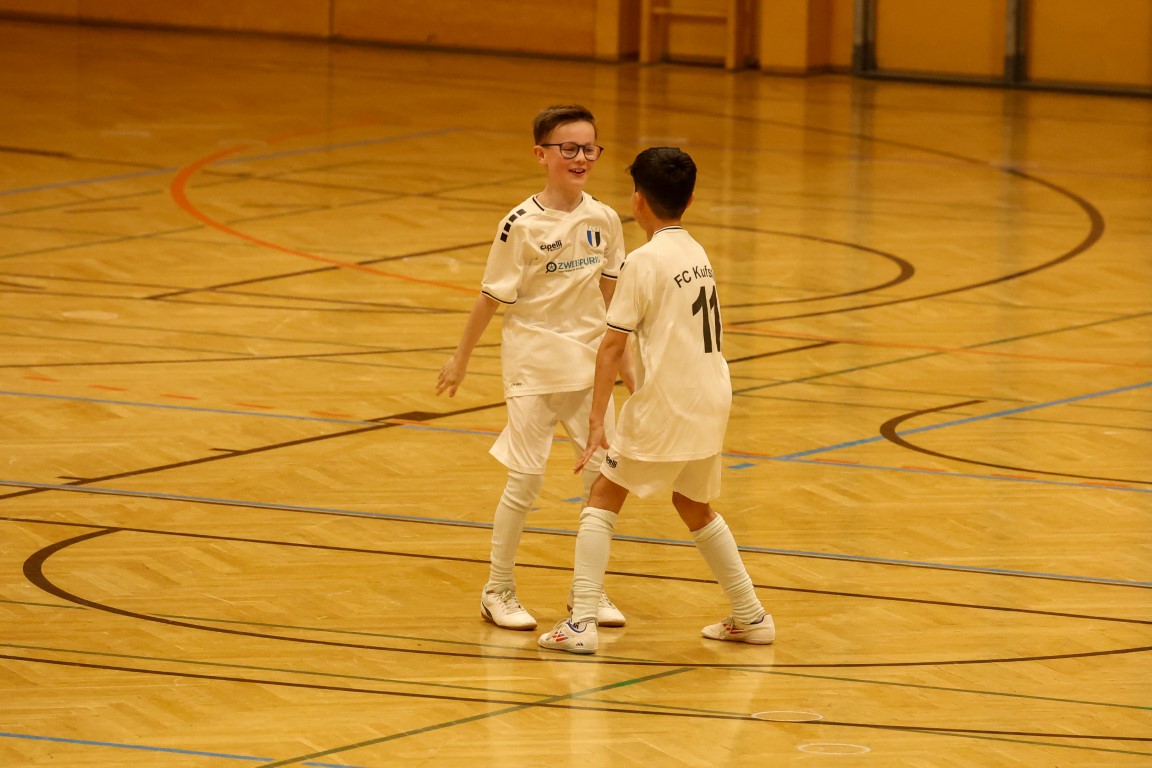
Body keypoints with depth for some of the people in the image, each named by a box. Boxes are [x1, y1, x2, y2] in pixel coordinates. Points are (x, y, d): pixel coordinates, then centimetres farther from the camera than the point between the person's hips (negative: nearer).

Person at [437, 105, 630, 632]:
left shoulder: (603, 219, 0)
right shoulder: (522, 225, -14)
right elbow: (492, 297, -6)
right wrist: (461, 358, 1)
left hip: (587, 363, 5)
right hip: (533, 364, -5)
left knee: (604, 472, 4)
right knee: (526, 478, -2)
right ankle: (498, 591, 11)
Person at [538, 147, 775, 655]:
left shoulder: (645, 260, -12)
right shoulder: (697, 254, 11)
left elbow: (612, 345, -15)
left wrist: (598, 421, -16)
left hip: (665, 404, -7)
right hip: (712, 399, 7)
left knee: (603, 498, 4)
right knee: (694, 506, 24)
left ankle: (581, 623, -3)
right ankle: (751, 617, 27)